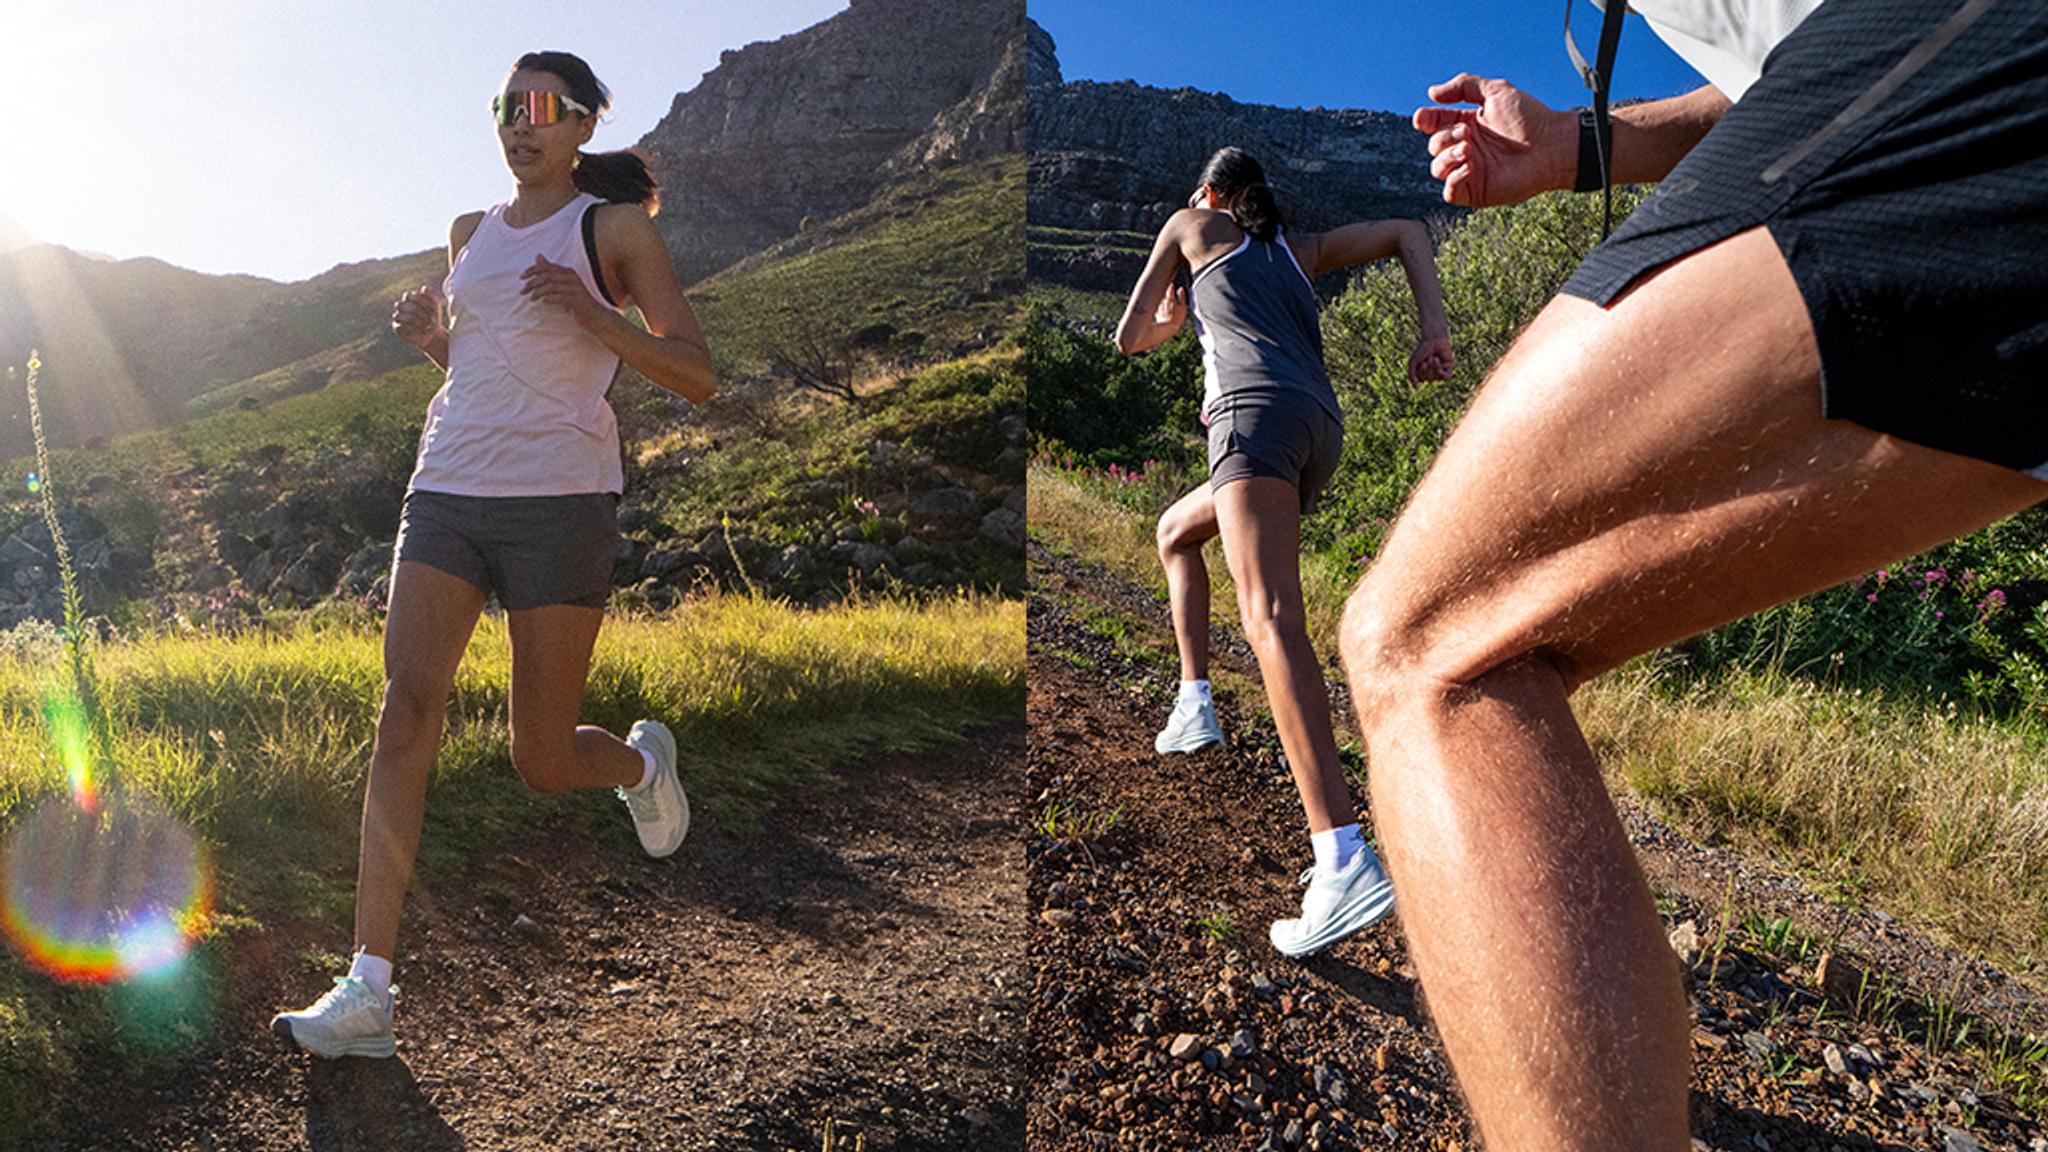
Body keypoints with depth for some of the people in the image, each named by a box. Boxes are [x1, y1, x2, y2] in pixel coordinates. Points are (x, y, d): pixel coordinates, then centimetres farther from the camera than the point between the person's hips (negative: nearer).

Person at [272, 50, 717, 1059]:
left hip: (561, 500, -5)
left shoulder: (615, 228, 3)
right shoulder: (470, 235, 19)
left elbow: (697, 378, -4)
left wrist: (595, 317, -19)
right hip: (445, 491, 5)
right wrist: (427, 334, 9)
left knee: (541, 762, -1)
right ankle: (369, 989, -9)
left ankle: (642, 760, 35)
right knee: (406, 707, -12)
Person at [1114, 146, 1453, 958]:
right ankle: (1194, 704, 22)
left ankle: (1344, 861, -40)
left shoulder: (1190, 226, 20)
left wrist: (1169, 321, 43)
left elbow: (1129, 338, 21)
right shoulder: (1300, 248, 32)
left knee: (1271, 620, -24)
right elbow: (1405, 233, 26)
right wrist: (1435, 330, 13)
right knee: (1175, 531, 31)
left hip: (1258, 411, -7)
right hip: (1322, 429, 7)